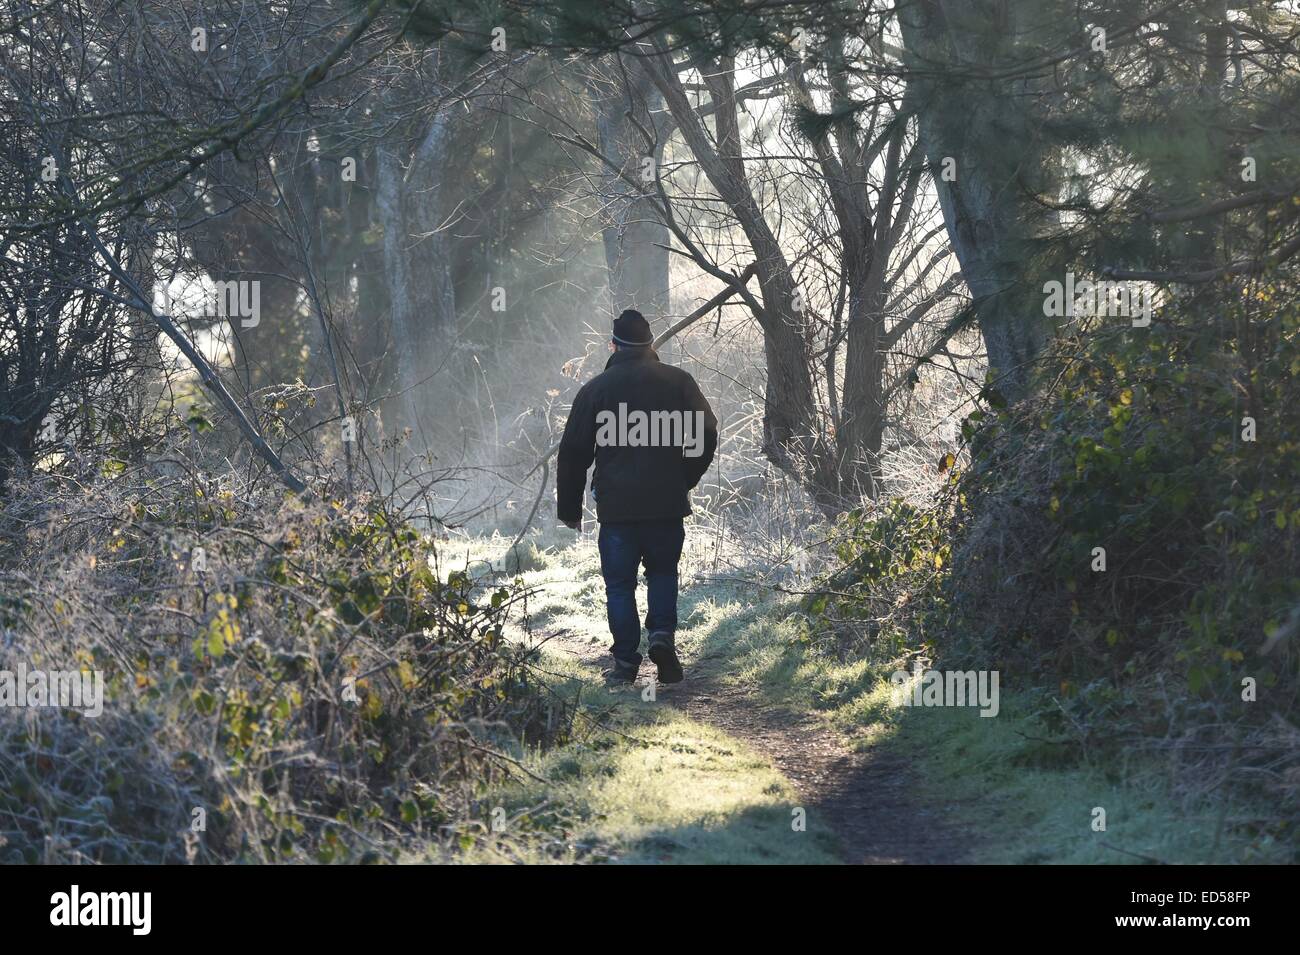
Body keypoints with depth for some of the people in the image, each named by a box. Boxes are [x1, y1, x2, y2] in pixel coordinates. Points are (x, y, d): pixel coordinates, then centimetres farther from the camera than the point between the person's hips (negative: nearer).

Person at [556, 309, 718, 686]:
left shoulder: (595, 388, 2)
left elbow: (573, 453, 3)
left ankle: (626, 661, 4)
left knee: (620, 583, 7)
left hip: (616, 505, -1)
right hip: (667, 503, 1)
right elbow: (706, 434, 1)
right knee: (663, 571, 19)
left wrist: (569, 509, 11)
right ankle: (662, 633, -2)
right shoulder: (678, 381, 4)